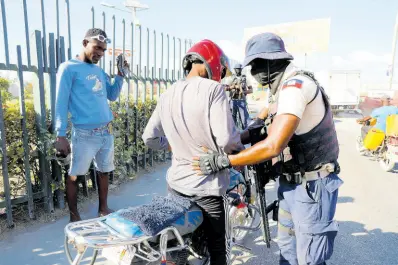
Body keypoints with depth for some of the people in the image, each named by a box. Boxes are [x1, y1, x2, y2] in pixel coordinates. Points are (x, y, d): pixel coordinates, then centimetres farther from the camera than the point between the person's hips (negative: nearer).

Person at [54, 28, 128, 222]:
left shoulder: (100, 71, 15)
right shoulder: (69, 68, -4)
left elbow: (112, 96, 18)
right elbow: (61, 103, -7)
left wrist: (120, 74, 7)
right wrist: (61, 135, -13)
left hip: (107, 132, 7)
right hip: (84, 134, -6)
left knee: (104, 171, 14)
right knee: (74, 174, 5)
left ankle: (103, 208, 28)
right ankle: (74, 215, 20)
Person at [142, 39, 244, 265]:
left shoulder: (167, 94, 2)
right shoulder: (213, 89, -16)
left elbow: (150, 138, 8)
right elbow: (227, 140, -24)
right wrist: (240, 153, -3)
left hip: (176, 183, 6)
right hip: (207, 186, -6)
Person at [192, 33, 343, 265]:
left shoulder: (295, 85, -24)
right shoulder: (287, 87, 9)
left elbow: (273, 146, -32)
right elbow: (271, 130, 13)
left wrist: (223, 161, -26)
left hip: (312, 187, -10)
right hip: (291, 183, 10)